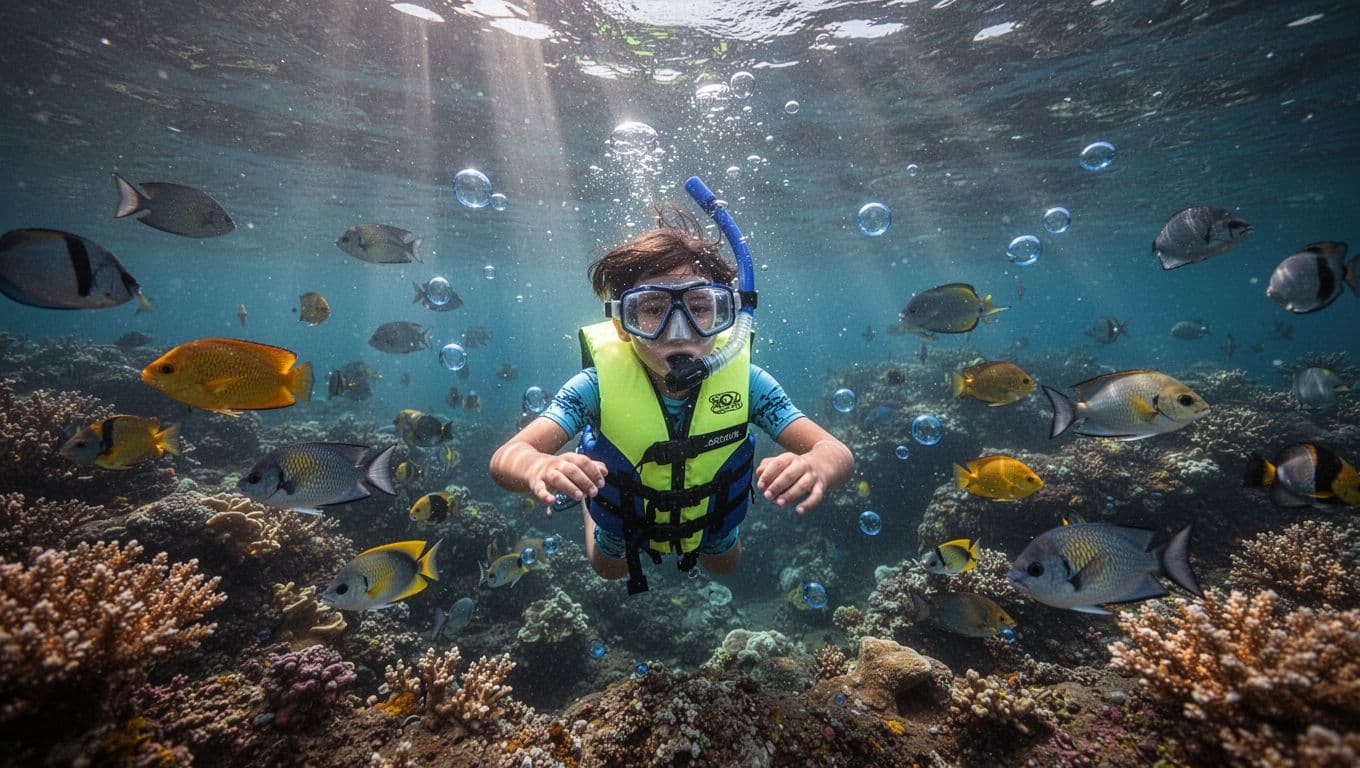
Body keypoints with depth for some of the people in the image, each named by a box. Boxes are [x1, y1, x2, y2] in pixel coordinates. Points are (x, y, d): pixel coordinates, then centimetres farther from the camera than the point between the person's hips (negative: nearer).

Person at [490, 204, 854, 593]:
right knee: (609, 569, 33)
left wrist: (814, 467, -60)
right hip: (624, 520, 0)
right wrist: (541, 468, -66)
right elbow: (506, 457, -41)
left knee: (724, 565, 34)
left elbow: (838, 453, -35)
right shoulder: (599, 385, -36)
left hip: (712, 516, 1)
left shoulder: (744, 381, -34)